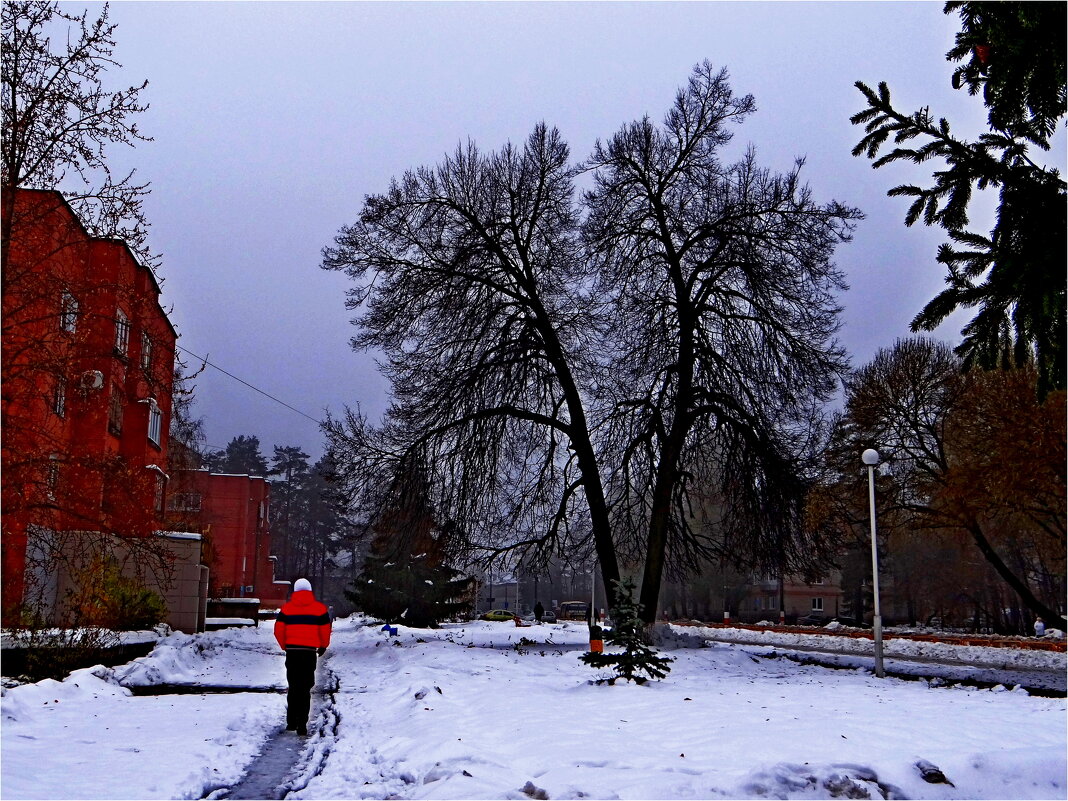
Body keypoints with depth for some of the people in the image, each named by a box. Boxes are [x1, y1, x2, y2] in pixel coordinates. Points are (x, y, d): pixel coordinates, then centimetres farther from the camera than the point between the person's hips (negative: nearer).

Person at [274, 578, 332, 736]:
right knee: (305, 689, 1)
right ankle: (302, 726, -5)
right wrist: (323, 646, 20)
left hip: (291, 652, 1)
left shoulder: (286, 608, 5)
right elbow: (325, 630, 2)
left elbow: (278, 630, 2)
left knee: (293, 687, 14)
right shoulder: (319, 608, 2)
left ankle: (291, 723, 15)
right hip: (310, 652, -1)